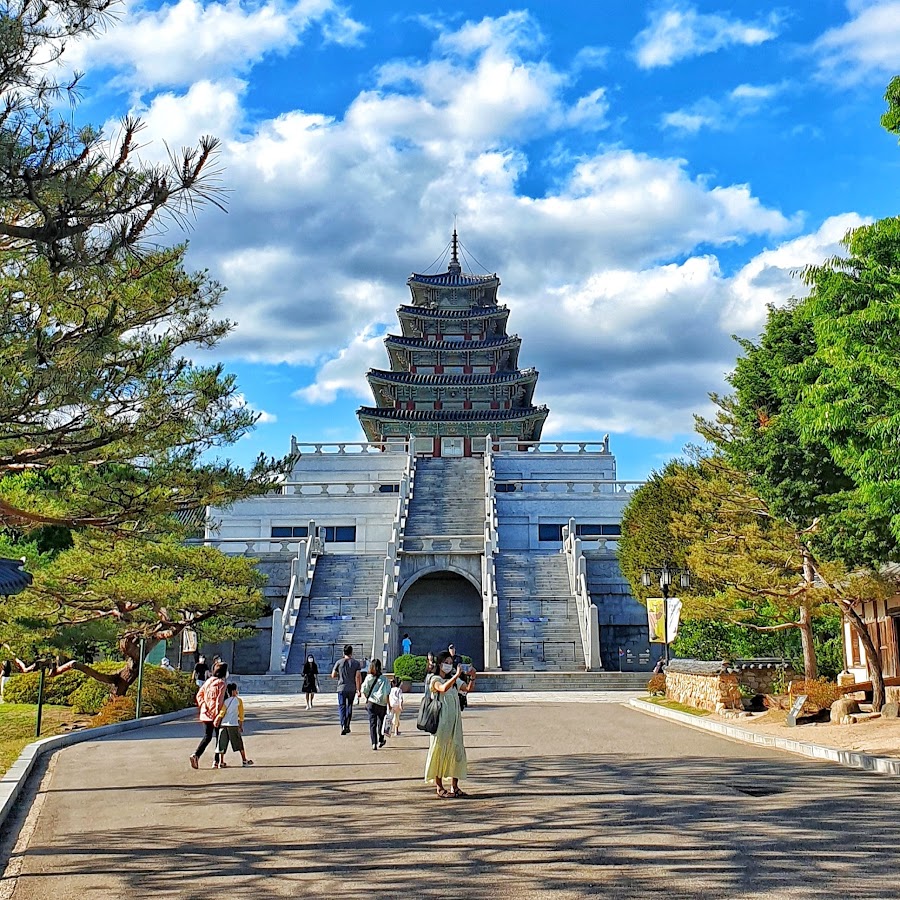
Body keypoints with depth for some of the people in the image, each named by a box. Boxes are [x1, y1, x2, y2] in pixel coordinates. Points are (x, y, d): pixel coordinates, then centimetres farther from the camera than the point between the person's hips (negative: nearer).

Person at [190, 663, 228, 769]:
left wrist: (203, 707, 7)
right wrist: (218, 716, -16)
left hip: (205, 713, 6)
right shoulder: (221, 683, -11)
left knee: (207, 736, 11)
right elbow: (219, 700, -17)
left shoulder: (208, 681, 10)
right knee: (219, 737, 10)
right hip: (215, 714, -6)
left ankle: (196, 754, -10)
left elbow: (199, 695, 9)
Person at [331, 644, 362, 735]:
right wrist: (358, 690, -4)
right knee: (349, 706, 16)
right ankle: (347, 726, 19)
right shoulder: (356, 663, 0)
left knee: (342, 707, 0)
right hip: (352, 688, 1)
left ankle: (343, 725, -17)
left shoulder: (339, 662, -1)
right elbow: (358, 677, -5)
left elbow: (333, 675, 1)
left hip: (341, 688, -1)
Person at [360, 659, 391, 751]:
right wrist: (388, 704, 1)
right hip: (382, 704, 1)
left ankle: (374, 743, -7)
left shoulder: (368, 678, -2)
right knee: (381, 722, 20)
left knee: (372, 723, 3)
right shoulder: (384, 678, -4)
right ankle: (380, 741, 30)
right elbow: (387, 693, -6)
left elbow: (363, 690, -5)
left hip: (371, 703, -1)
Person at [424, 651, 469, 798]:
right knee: (440, 751, -3)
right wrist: (457, 675, -29)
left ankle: (454, 787, 11)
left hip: (454, 721, 7)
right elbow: (443, 688, -27)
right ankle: (439, 788, 2)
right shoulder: (435, 679, -5)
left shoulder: (453, 680, 16)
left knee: (456, 751, 5)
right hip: (441, 721, -7)